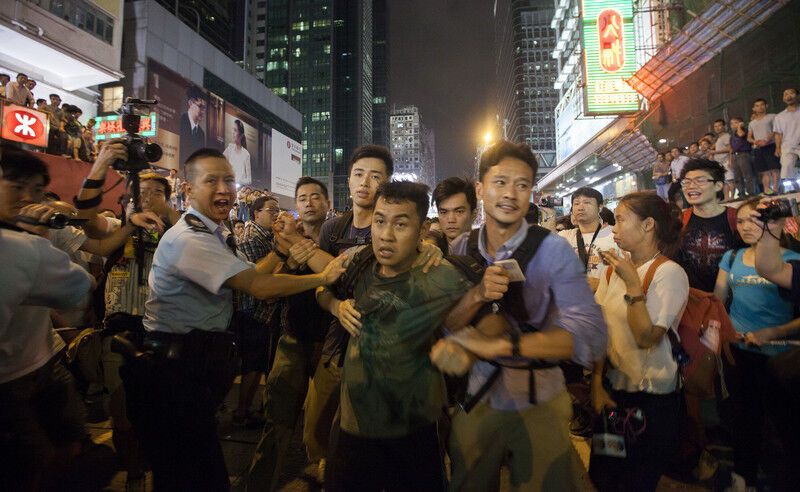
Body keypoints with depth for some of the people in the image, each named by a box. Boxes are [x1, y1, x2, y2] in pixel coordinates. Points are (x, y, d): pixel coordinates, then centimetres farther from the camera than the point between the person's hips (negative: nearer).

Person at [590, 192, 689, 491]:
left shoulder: (669, 273, -16)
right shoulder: (616, 268, 2)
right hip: (614, 390, 6)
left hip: (652, 399, -6)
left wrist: (632, 283, -25)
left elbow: (646, 337, -23)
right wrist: (597, 384, -1)